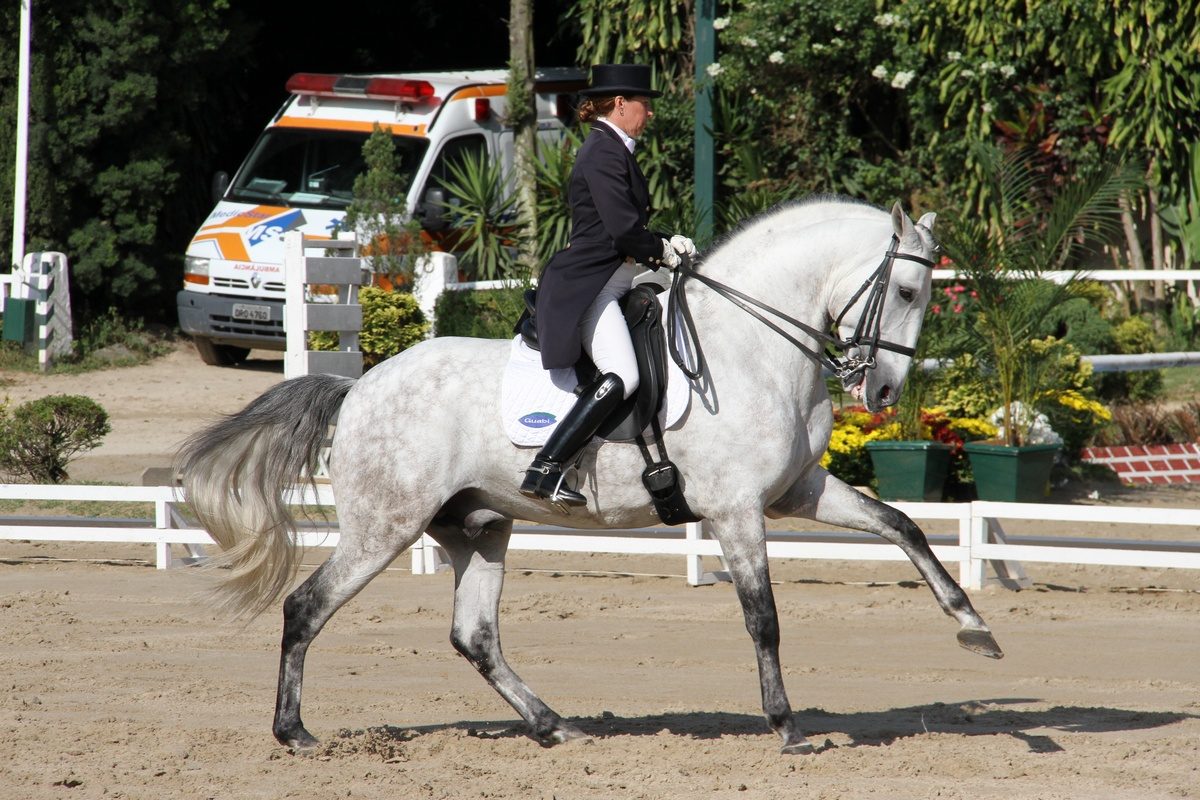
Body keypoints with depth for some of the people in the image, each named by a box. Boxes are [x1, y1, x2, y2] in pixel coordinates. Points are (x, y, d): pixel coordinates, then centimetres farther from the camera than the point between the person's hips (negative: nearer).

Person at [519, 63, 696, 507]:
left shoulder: (611, 150, 20)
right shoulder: (605, 153, -13)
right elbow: (623, 230, -20)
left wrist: (667, 243, 12)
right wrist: (661, 251, -3)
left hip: (609, 284, 11)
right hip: (587, 286, -11)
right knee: (621, 376, -27)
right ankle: (544, 471, -30)